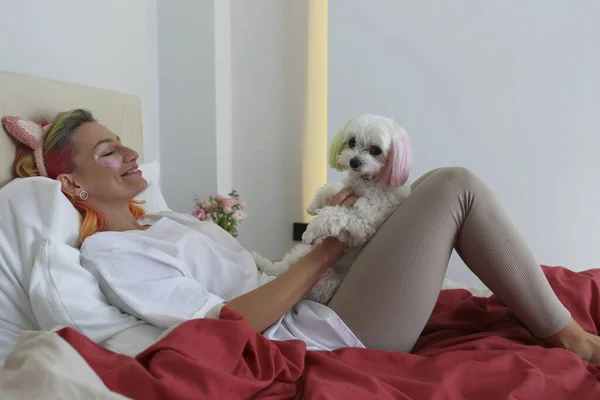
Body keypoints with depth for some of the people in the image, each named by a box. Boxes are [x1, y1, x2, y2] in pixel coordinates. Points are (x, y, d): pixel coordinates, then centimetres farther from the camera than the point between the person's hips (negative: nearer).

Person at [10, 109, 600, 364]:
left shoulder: (165, 221, 17)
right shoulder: (107, 255, -10)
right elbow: (232, 323, -18)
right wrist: (324, 251, -14)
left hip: (316, 315, 9)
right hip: (333, 340, -9)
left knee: (435, 189, 12)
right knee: (456, 185, -7)